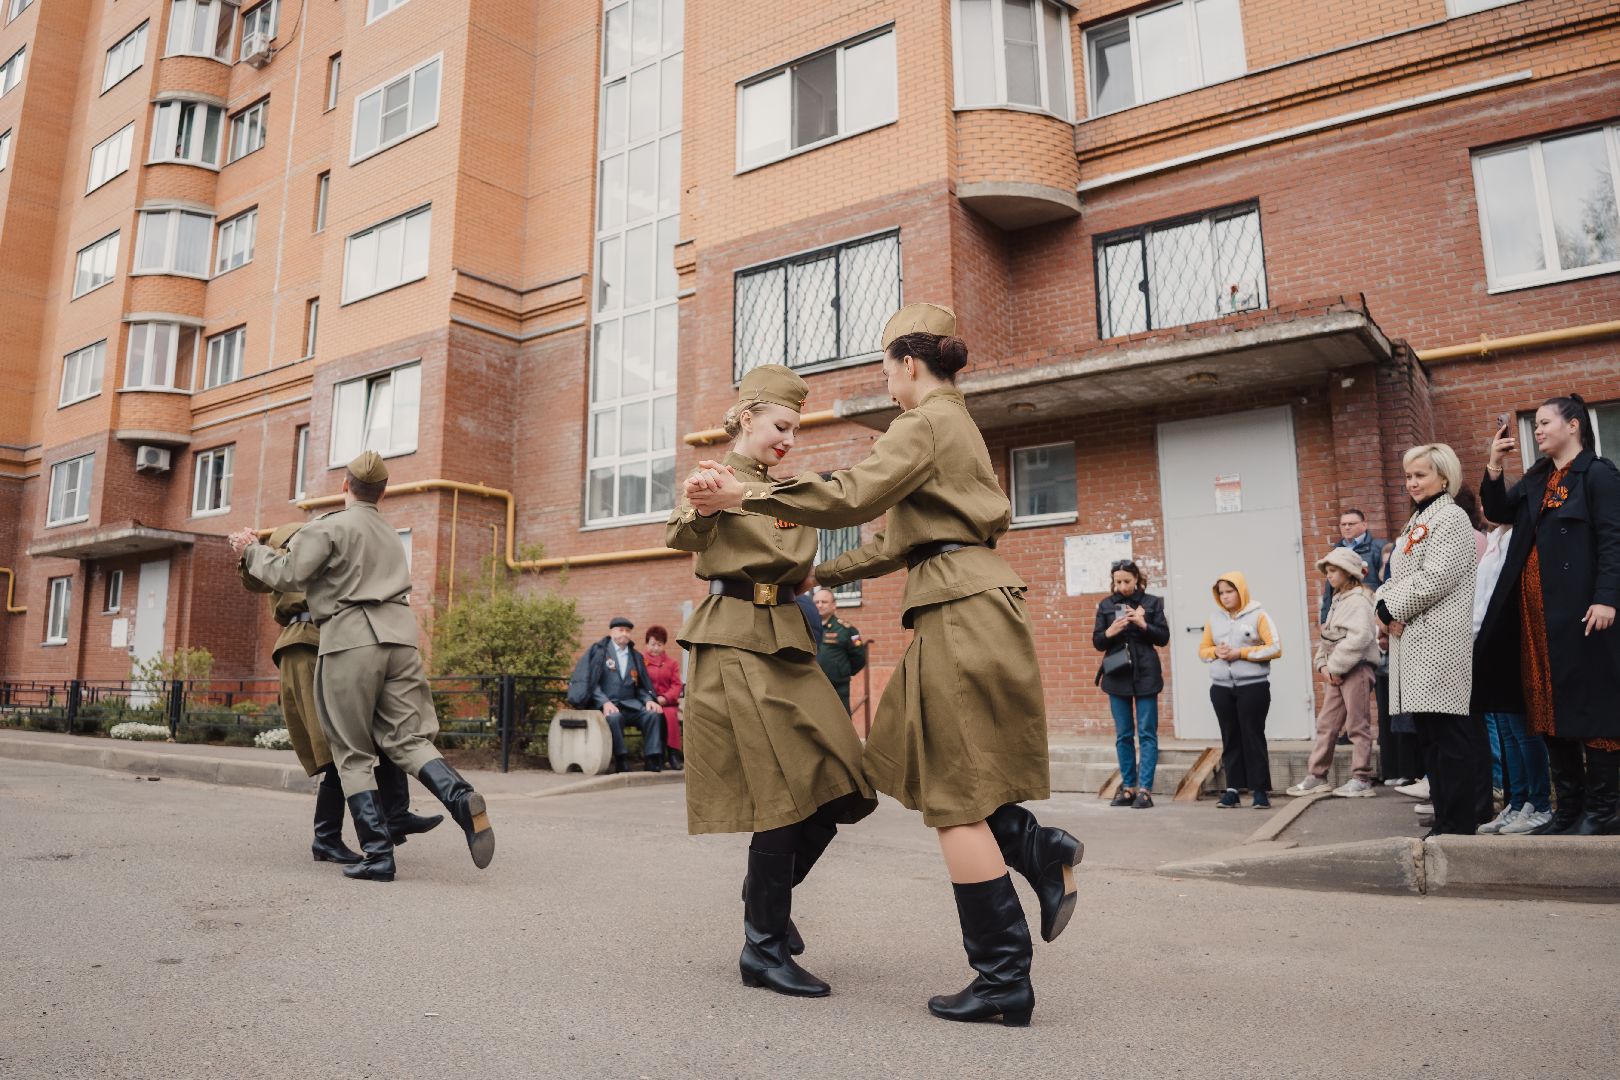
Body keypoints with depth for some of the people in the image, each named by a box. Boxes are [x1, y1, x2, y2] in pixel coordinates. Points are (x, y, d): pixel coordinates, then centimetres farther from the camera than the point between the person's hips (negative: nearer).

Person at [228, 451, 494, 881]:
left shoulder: (330, 527, 2)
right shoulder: (389, 533, 27)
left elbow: (287, 575, -4)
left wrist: (252, 551, 13)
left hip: (351, 640, -5)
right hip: (399, 636, 6)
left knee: (354, 755, 3)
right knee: (407, 740, 5)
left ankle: (377, 853, -3)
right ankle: (461, 798, -23)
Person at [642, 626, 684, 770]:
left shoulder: (672, 662, 18)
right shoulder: (641, 661, 13)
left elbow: (676, 685, 7)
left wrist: (665, 698, -12)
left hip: (667, 702, 1)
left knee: (670, 714, -33)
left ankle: (672, 753, -25)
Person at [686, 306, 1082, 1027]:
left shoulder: (924, 424, -7)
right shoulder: (954, 425, 24)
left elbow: (853, 497, -22)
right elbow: (900, 538, 26)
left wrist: (744, 493, -20)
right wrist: (819, 574, 30)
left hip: (960, 614, -10)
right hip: (969, 609, 10)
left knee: (953, 794, -3)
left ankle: (1003, 983, 6)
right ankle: (1040, 850, 15)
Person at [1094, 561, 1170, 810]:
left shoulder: (1152, 603, 2)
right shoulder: (1106, 606, 7)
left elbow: (1164, 638, 0)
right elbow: (1097, 643, 7)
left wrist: (1143, 624, -16)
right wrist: (1109, 632, -13)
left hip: (1145, 675, -2)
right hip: (1117, 675, 2)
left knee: (1147, 733, -2)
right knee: (1123, 735, 7)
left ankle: (1145, 789, 0)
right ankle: (1128, 787, 14)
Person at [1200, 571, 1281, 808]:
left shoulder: (1258, 615, -2)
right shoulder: (1214, 619, 11)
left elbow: (1275, 648, -9)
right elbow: (1203, 650, 15)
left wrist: (1241, 652, -15)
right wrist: (1216, 651, -7)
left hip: (1253, 686, -4)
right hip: (1221, 688, 4)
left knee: (1253, 736, -1)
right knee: (1230, 738, 7)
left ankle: (1261, 790, 6)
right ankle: (1232, 789, 12)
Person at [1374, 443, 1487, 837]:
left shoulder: (1451, 518, -5)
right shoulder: (1415, 524, 22)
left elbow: (1436, 578, -17)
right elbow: (1395, 579, 19)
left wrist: (1394, 609, -10)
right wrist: (1385, 605, 0)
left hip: (1441, 641, -9)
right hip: (1413, 642, 9)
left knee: (1451, 734, -6)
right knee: (1429, 734, 11)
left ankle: (1458, 824, -1)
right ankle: (1445, 816, 18)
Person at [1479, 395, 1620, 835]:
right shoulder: (1536, 478, 16)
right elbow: (1498, 511, 15)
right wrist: (1495, 468, 2)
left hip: (1579, 607, -7)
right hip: (1536, 609, 7)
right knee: (1549, 704, 8)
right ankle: (1568, 806, 15)